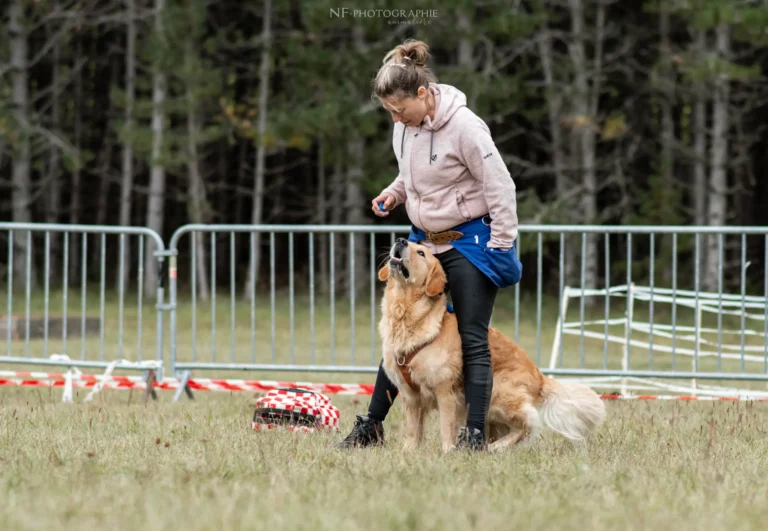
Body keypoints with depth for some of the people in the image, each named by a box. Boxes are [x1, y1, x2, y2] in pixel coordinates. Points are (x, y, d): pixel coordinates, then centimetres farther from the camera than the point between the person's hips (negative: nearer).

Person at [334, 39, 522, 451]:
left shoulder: (464, 126, -22)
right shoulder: (405, 125, 0)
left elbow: (500, 187, -18)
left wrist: (501, 246, -17)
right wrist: (394, 193, -1)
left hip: (469, 240, -7)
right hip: (424, 240, 7)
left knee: (473, 340, -7)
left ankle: (475, 433, -7)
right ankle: (371, 426, 15)